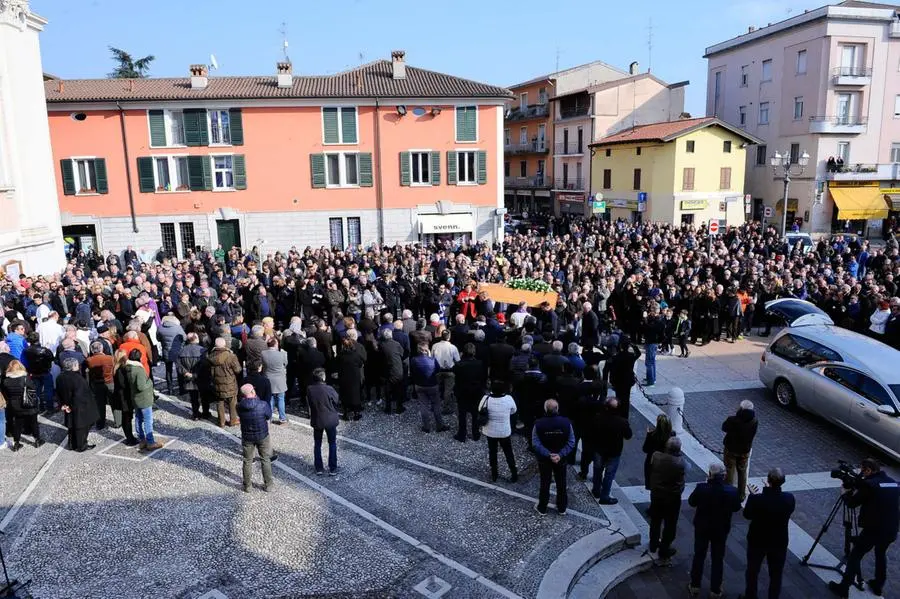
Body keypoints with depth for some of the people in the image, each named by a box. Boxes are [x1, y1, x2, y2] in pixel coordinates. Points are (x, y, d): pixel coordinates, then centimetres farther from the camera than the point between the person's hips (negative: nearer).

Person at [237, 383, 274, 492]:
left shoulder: (239, 407, -19)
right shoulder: (263, 405, -26)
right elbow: (269, 416, -9)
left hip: (247, 437, 2)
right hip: (262, 436, -1)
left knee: (247, 461, 19)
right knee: (265, 460, 17)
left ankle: (247, 486, 31)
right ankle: (268, 484, 28)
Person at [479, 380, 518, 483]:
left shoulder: (486, 399, -21)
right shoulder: (508, 399, -20)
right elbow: (513, 411, -2)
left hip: (490, 431, 1)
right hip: (505, 432, 0)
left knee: (492, 452, 20)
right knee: (508, 453, 19)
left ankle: (494, 475, 31)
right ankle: (514, 474, 28)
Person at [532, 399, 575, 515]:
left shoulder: (539, 424, -20)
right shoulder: (566, 422, -16)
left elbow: (536, 444, -22)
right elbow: (571, 443, -16)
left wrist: (548, 455, -21)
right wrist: (560, 455, -19)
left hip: (544, 460, -1)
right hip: (561, 460, 1)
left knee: (545, 484, 17)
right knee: (561, 484, 19)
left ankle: (542, 508, 31)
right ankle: (562, 508, 34)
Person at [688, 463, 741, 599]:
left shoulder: (701, 488, -26)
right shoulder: (732, 491, -22)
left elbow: (691, 502, -7)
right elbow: (737, 507, -4)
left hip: (702, 528, 0)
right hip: (721, 530, 0)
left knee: (699, 556, 18)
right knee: (718, 560, 17)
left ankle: (695, 587, 30)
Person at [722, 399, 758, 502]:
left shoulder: (732, 420, -28)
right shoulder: (755, 421, -17)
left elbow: (724, 428, -10)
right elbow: (753, 435, -3)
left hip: (731, 449, -3)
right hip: (745, 450, 3)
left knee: (729, 472, 14)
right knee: (742, 472, 21)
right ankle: (741, 495, 32)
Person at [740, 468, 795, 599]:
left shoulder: (756, 499, -29)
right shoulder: (789, 499, -21)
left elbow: (747, 515, -10)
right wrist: (771, 490, 4)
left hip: (757, 541, -1)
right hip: (779, 543, 1)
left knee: (752, 571, 21)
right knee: (776, 575, 20)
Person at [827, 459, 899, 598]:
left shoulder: (869, 484, -15)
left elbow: (851, 503, -10)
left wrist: (846, 492, 10)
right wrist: (855, 490, 21)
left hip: (873, 530, -7)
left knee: (854, 556, 5)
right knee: (881, 555, 29)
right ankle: (878, 586, 40)